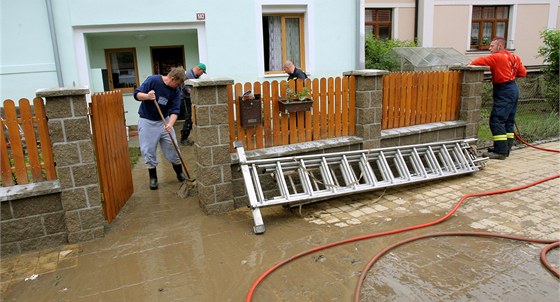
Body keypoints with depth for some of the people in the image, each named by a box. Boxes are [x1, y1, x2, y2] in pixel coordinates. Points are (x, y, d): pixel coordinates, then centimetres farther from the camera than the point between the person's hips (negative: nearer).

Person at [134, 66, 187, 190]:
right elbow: (137, 94, -14)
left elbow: (174, 110, -13)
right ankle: (153, 178, 17)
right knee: (148, 151, 1)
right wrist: (147, 96, -36)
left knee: (172, 148, 4)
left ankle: (180, 174, 22)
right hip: (147, 121, -3)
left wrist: (170, 124, -30)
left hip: (164, 121, 3)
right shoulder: (152, 80, -17)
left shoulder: (176, 90, -7)